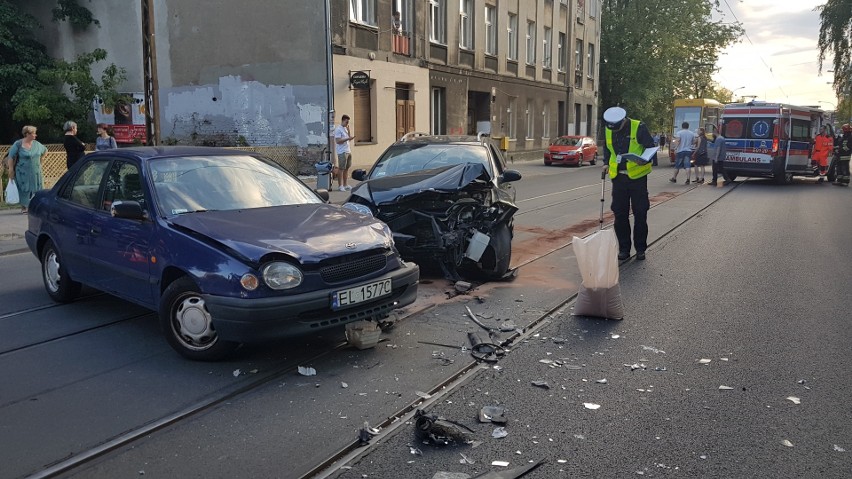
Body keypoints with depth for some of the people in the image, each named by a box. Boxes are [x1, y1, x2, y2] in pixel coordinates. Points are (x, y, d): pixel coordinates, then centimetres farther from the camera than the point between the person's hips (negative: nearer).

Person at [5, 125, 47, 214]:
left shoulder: (36, 144, 5)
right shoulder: (18, 144, -9)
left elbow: (45, 151, 24)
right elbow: (11, 157, -5)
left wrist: (40, 160, 18)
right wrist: (11, 170, -7)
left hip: (36, 173, 4)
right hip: (23, 173, -4)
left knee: (37, 189, 3)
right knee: (25, 190, 0)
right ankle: (24, 207, 9)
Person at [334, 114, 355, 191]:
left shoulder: (345, 128, 18)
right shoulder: (338, 129, -10)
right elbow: (338, 141, -17)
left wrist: (348, 130, 6)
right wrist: (348, 138, -21)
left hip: (348, 151, 9)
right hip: (342, 152, -9)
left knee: (347, 168, 9)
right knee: (341, 169, -6)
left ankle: (345, 185, 15)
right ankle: (340, 186, -3)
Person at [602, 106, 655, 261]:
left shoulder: (639, 127, -12)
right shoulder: (609, 129, 3)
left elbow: (650, 147, -9)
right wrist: (606, 163, 5)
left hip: (637, 176, -4)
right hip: (618, 177, 4)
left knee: (640, 214, 3)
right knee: (620, 214, 6)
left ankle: (640, 248, 15)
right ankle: (624, 248, 17)